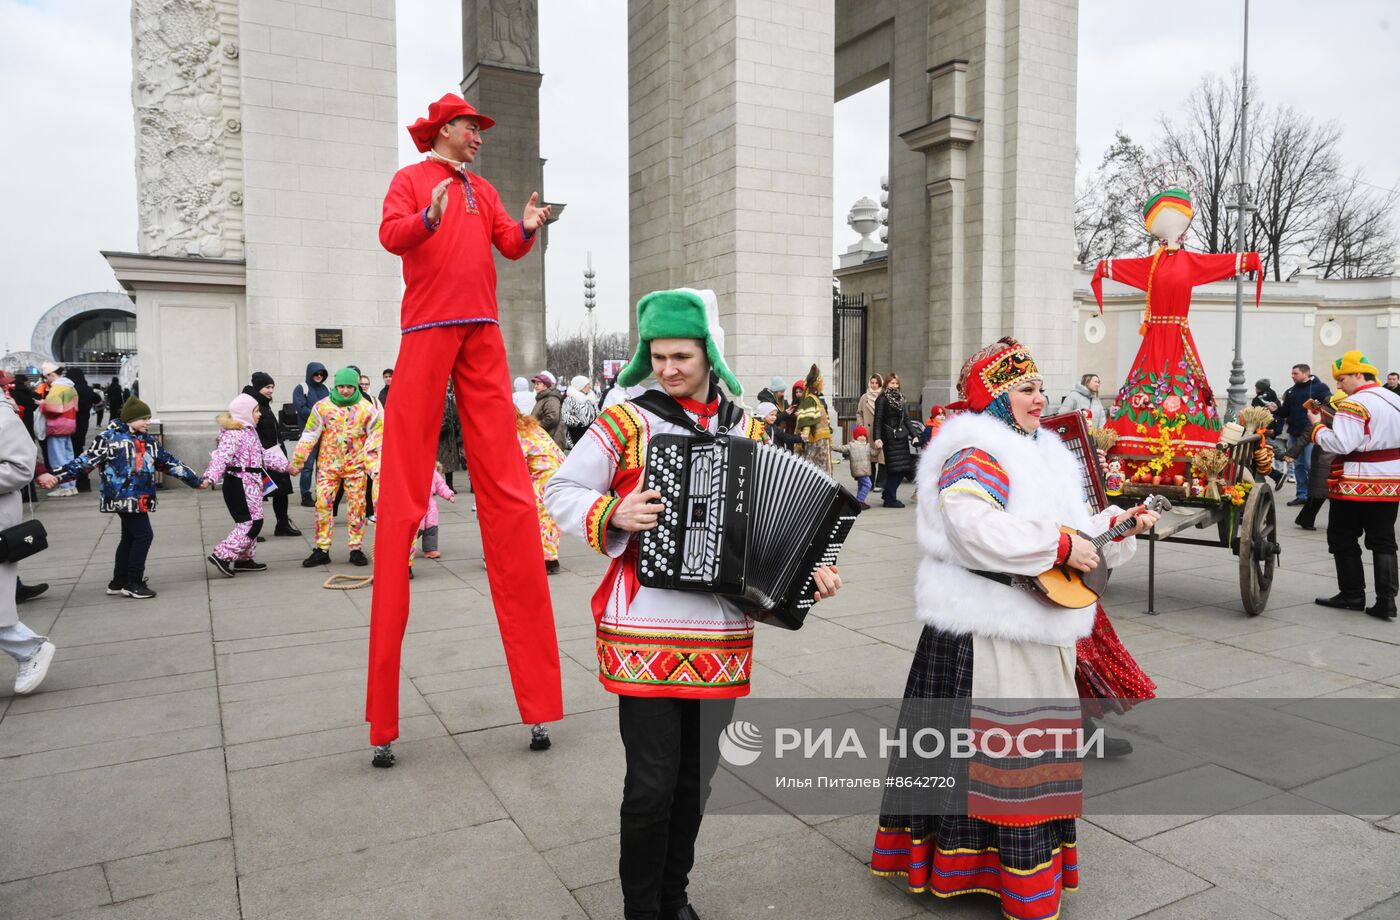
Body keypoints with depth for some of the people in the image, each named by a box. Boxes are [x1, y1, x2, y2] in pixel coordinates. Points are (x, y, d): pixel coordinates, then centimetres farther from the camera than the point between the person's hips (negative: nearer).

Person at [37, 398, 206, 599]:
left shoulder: (148, 440, 14)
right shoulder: (110, 437, -7)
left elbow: (169, 462, 21)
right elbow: (86, 460, -10)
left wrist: (196, 480, 24)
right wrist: (55, 475, -19)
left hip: (140, 499, 8)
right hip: (123, 498, -8)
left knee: (130, 538, 14)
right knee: (144, 535, -9)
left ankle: (119, 582, 26)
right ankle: (133, 582, 1)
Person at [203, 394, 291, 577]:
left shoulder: (250, 431, 16)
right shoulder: (233, 433, -15)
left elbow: (263, 455, 26)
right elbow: (221, 457, -28)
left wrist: (285, 466, 28)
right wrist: (210, 477, -40)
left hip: (251, 483, 10)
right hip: (239, 484, -10)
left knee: (249, 522, 15)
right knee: (252, 522, -12)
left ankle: (244, 559, 24)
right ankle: (222, 555, -11)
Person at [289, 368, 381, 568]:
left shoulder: (366, 409, -1)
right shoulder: (322, 407, -1)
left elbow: (377, 438, 2)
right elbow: (309, 437, 3)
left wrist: (374, 464, -7)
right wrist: (296, 462, 4)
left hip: (355, 466, 0)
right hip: (328, 465, 1)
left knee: (356, 507, 3)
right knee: (322, 505, -2)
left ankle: (356, 548, 14)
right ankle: (322, 550, 7)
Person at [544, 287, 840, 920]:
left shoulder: (749, 431, 8)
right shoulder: (626, 422, -3)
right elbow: (561, 491, -2)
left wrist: (809, 567, -5)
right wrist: (611, 514, -19)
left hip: (721, 633, 4)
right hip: (645, 632, -4)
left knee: (696, 776, 16)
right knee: (653, 781, -1)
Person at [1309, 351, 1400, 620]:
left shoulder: (1354, 404, -16)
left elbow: (1341, 444, -22)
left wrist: (1317, 426, -9)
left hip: (1356, 486, -7)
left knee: (1343, 539, 6)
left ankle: (1352, 595, 12)